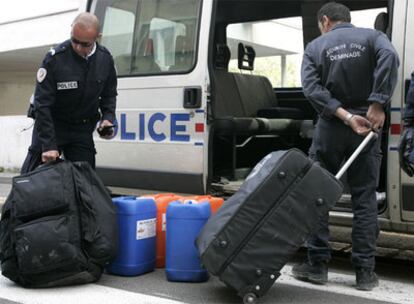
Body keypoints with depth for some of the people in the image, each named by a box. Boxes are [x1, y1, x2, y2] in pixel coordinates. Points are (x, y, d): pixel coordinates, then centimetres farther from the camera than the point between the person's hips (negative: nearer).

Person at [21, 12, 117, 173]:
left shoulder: (105, 58, -6)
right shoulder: (55, 58, -20)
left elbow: (109, 94, 11)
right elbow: (42, 104, -20)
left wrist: (108, 117, -9)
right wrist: (49, 145, -25)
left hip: (82, 129, 4)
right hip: (52, 124, -3)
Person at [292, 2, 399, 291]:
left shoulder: (315, 46, 8)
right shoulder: (372, 36, 7)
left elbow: (311, 87, -9)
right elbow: (390, 57, -16)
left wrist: (345, 116, -14)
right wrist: (378, 105, -18)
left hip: (330, 129, 0)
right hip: (367, 127, 1)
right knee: (365, 198, 5)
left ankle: (317, 265, 10)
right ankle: (365, 271, 6)